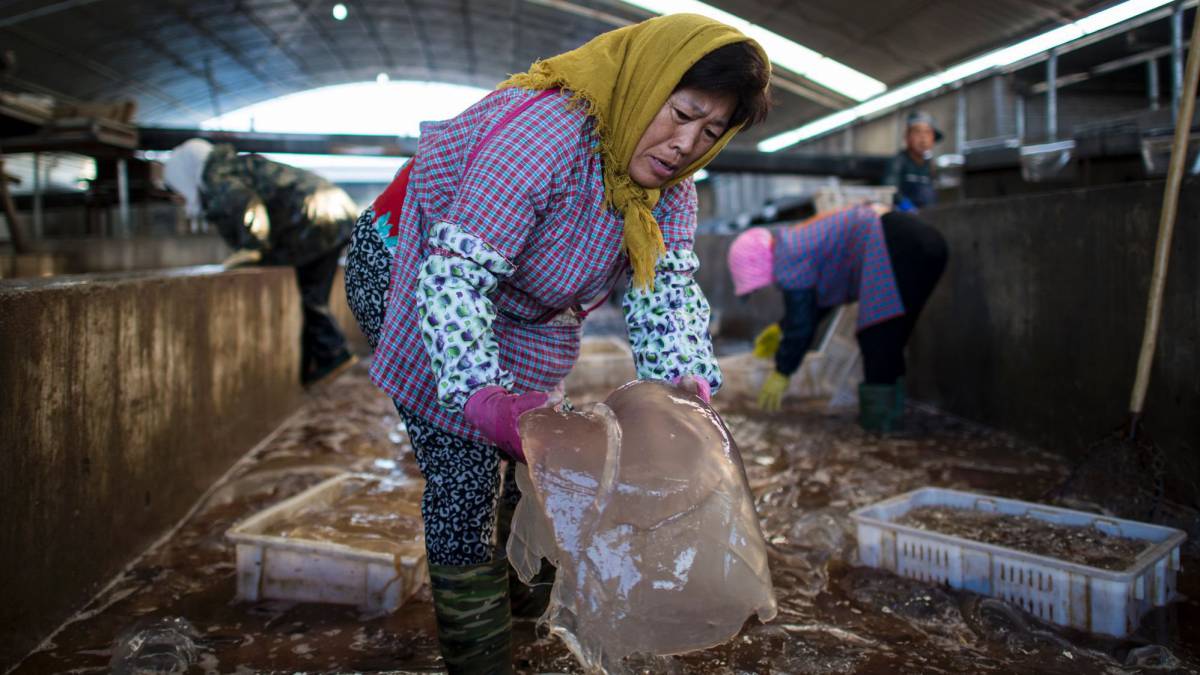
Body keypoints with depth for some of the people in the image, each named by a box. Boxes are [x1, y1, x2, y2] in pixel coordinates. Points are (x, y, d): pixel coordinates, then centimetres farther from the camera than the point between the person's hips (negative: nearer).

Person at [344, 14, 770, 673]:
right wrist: (481, 394, -51)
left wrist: (686, 378, -35)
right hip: (406, 268, -7)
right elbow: (455, 272, -39)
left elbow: (666, 286, -17)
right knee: (463, 475, -11)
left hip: (516, 314, 8)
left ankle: (524, 601, 37)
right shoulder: (546, 132, -36)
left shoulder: (668, 185, -11)